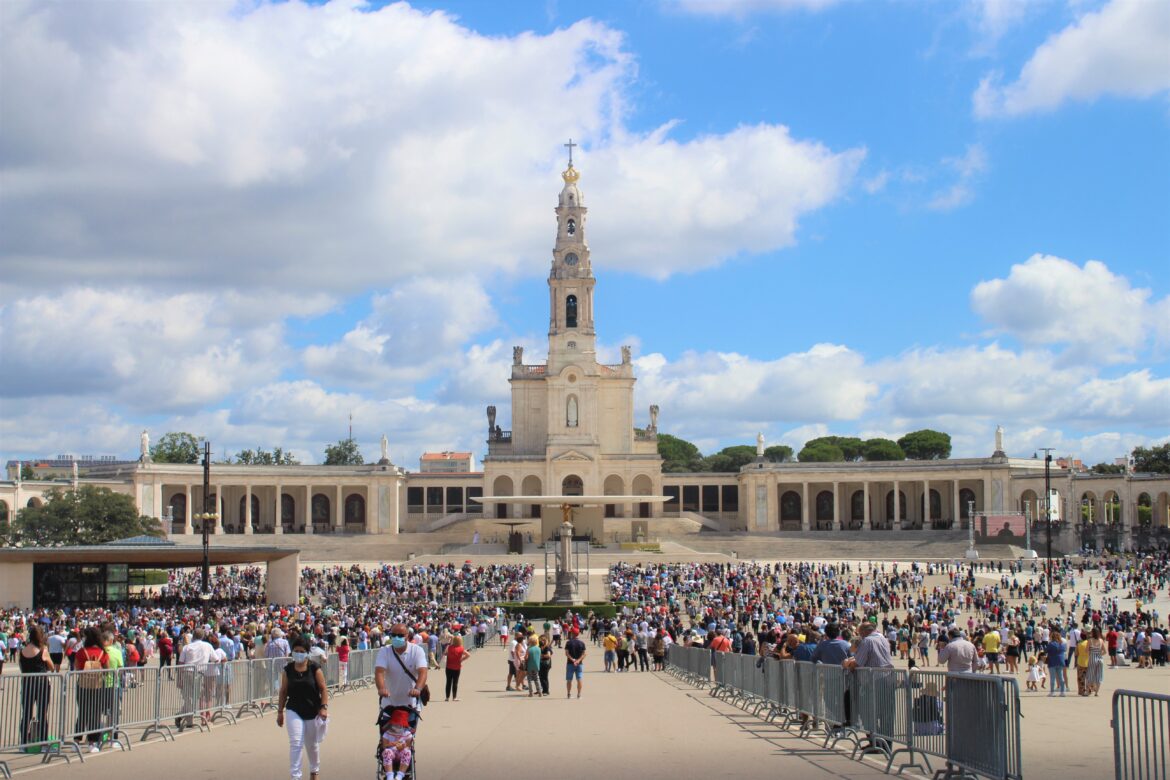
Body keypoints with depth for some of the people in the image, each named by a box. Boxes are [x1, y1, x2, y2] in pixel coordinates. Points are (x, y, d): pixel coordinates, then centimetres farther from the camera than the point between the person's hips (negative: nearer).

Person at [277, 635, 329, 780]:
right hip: (294, 711, 0)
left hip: (313, 712, 0)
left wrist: (324, 707, -15)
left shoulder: (315, 669, -6)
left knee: (312, 745, 16)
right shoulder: (287, 670, -1)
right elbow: (283, 691, 5)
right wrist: (280, 711, 6)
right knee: (295, 743, -14)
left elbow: (323, 689, -5)